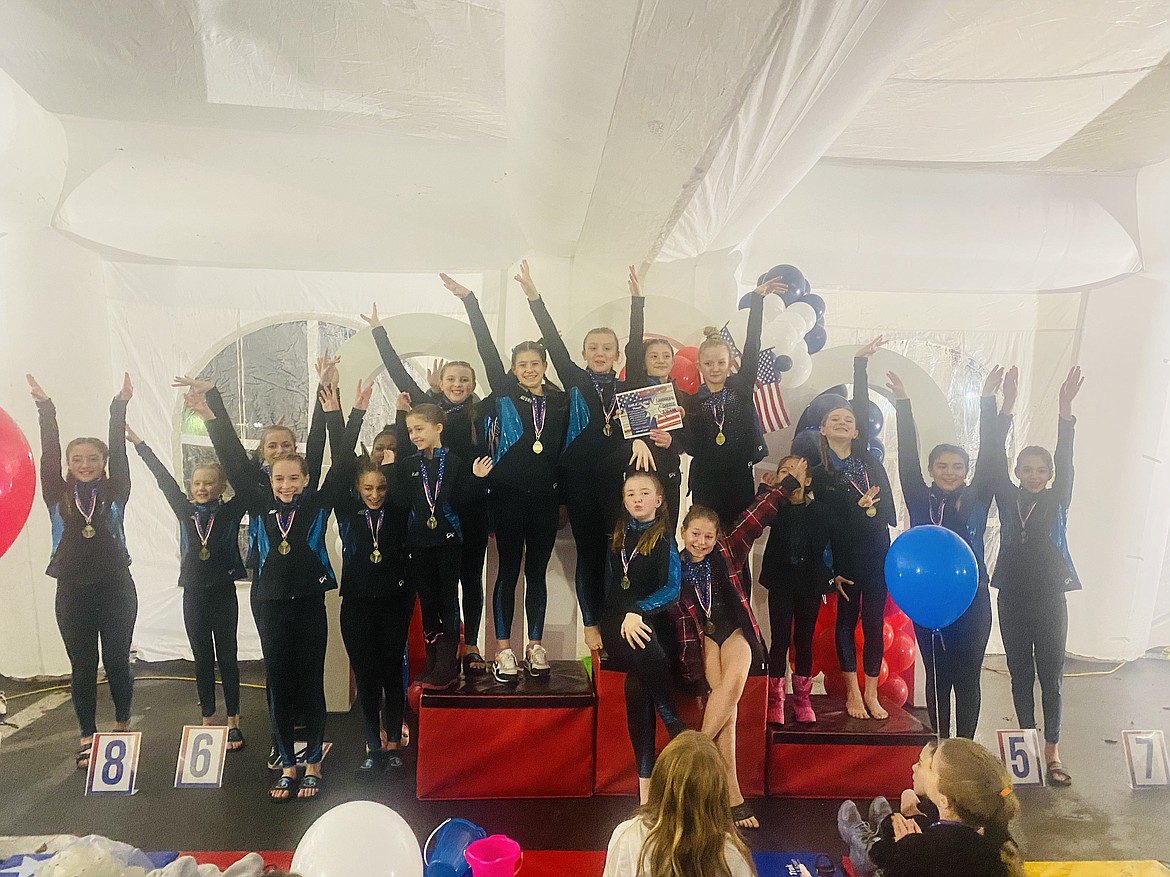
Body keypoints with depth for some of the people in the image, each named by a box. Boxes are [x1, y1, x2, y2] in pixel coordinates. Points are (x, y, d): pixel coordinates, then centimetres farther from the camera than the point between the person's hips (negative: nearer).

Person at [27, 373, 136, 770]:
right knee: (82, 666, 9)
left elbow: (118, 451, -7)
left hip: (116, 588, -1)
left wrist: (120, 406, -15)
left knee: (117, 661, 7)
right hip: (72, 591, 1)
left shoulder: (115, 493, 1)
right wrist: (45, 409, -11)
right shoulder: (57, 496, 4)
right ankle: (87, 736, 22)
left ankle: (123, 727, 25)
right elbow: (49, 454, -4)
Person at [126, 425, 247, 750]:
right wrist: (138, 443, 4)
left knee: (227, 657, 4)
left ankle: (233, 722, 13)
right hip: (193, 593, 3)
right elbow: (164, 479, 4)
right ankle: (208, 720, 21)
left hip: (223, 592, -3)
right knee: (202, 659, 11)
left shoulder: (231, 512, -3)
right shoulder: (186, 511, 5)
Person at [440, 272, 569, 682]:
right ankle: (503, 650, 13)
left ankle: (536, 646, 22)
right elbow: (488, 350, -4)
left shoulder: (560, 400, 7)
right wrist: (470, 301, -8)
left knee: (538, 572, 11)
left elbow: (563, 448, 8)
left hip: (545, 498, 2)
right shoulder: (504, 395, 1)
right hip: (508, 496, -2)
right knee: (509, 571, 4)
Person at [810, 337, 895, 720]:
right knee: (847, 620, 8)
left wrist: (860, 362, -7)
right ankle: (852, 692, 19)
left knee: (874, 621, 7)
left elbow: (862, 407, -1)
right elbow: (824, 522, -5)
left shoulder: (867, 459, 4)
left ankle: (871, 693, 17)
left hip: (876, 552, 3)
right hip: (844, 555, -3)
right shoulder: (819, 474, -3)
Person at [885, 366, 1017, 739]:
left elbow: (990, 456, -5)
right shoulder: (921, 501, 1)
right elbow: (907, 458, -5)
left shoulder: (976, 501, 3)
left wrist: (990, 402, -13)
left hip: (972, 604, 0)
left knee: (967, 680, 7)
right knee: (936, 678, 10)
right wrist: (903, 403, -11)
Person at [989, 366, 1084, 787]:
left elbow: (1065, 461, -12)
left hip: (1050, 600, -1)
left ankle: (1051, 748, 15)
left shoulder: (1057, 502, 1)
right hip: (1012, 599, 1)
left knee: (1050, 676, 5)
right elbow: (997, 462, -9)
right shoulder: (1008, 499, 2)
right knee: (1020, 674, 11)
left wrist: (1066, 411, -25)